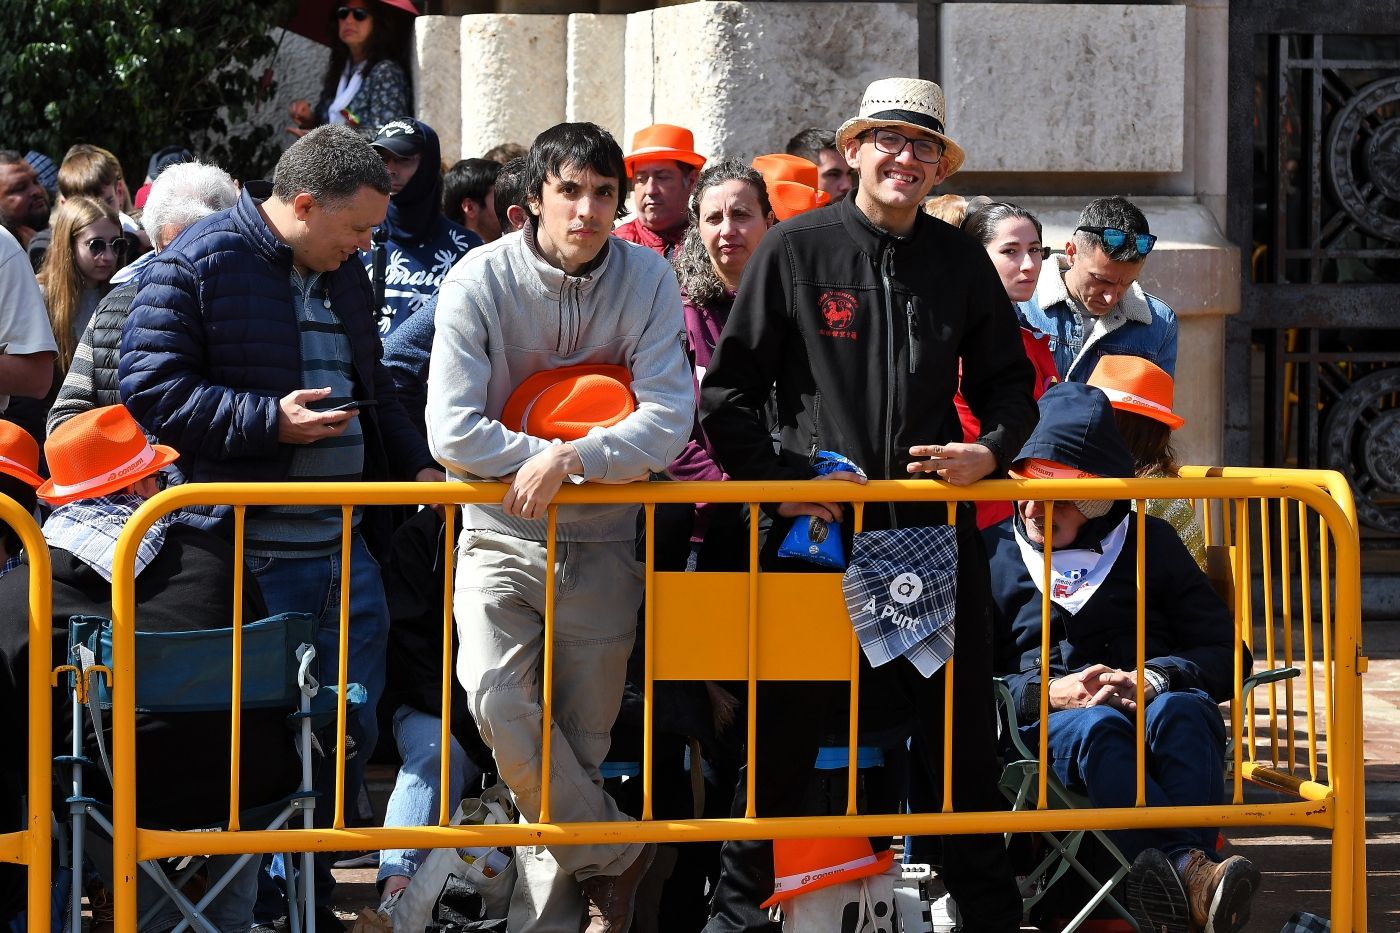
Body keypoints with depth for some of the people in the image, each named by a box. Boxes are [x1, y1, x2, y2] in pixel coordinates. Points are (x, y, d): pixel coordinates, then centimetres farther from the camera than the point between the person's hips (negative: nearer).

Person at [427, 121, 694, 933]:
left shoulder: (647, 279, -4)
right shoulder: (481, 280, -8)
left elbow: (668, 423, -10)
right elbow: (454, 432, -13)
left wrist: (570, 459, -22)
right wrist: (554, 455, -13)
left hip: (601, 545, 1)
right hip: (502, 537, -1)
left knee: (580, 747, 3)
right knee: (496, 700, -23)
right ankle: (618, 854, -4)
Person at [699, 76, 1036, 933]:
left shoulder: (961, 262, 9)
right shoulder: (795, 251, 0)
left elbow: (1008, 382, 18)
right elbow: (730, 389, 2)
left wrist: (991, 451, -2)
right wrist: (776, 479, -10)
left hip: (936, 530, 3)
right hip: (818, 527, -3)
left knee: (964, 732, 8)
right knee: (783, 729, 1)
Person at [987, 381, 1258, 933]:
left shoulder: (1150, 543, 19)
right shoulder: (993, 554, 18)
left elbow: (1228, 655, 10)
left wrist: (1152, 680, -11)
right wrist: (1049, 692, -11)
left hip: (1150, 700, 1)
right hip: (1045, 725, -1)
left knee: (1182, 710, -36)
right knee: (1098, 727, -38)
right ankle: (1189, 870, -65)